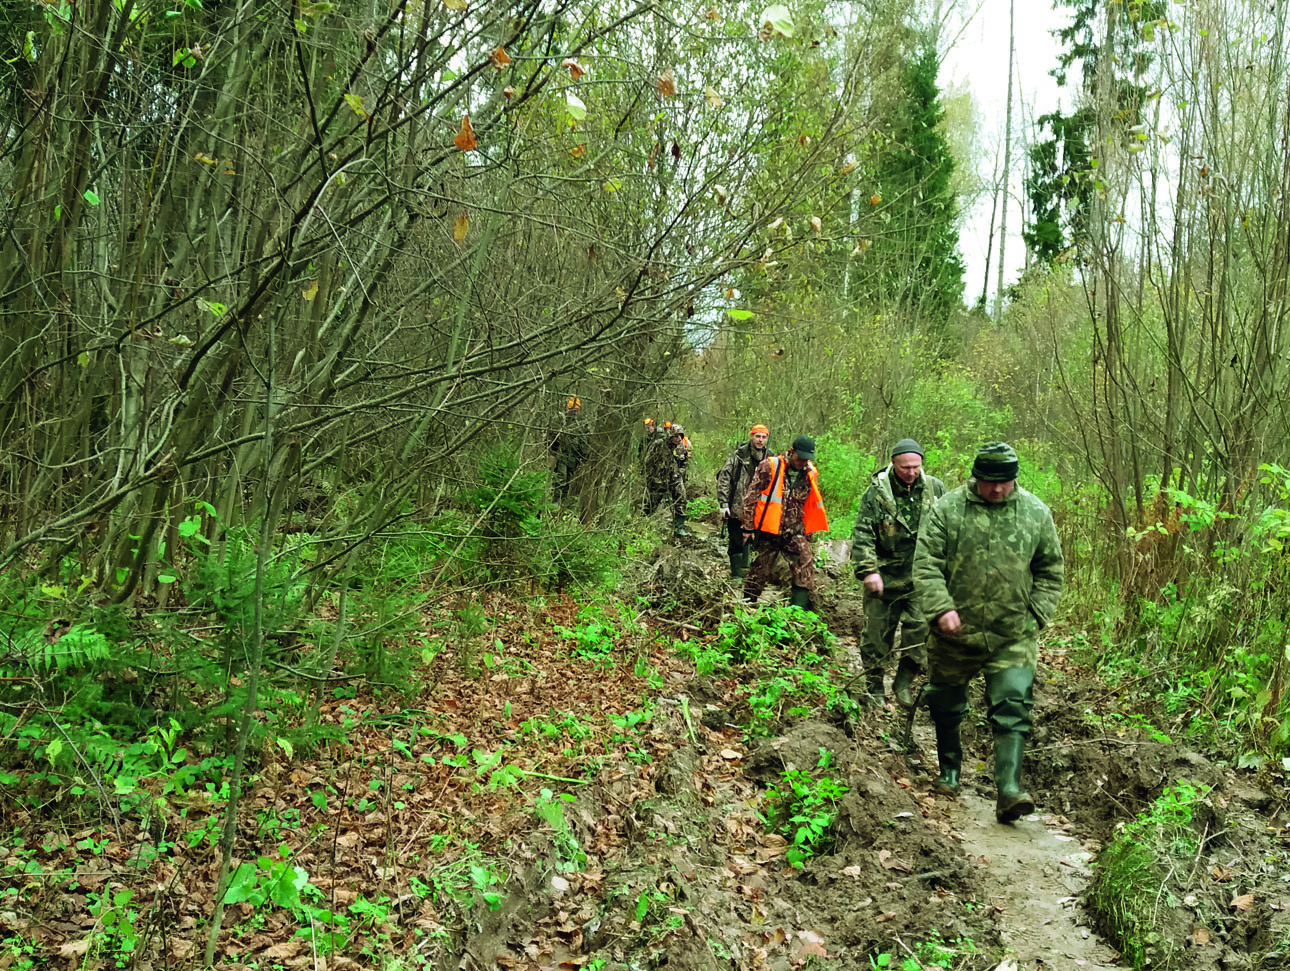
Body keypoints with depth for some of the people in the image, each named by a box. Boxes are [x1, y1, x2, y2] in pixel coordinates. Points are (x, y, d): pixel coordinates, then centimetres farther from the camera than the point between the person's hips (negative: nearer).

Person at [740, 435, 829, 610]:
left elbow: (813, 506, 15)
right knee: (759, 570, 5)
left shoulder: (810, 474, 3)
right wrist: (748, 527, -7)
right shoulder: (770, 466, -10)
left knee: (805, 563, -16)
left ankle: (799, 607, -13)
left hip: (794, 532, 3)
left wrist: (808, 533, 14)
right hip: (768, 530, -3)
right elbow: (750, 497, -7)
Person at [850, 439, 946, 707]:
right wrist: (868, 570, -19)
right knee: (877, 631, 7)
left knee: (920, 627, -7)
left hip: (921, 576, 2)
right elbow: (862, 534, -11)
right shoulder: (877, 492, -9)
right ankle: (875, 686, 23)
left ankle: (904, 682, 12)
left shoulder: (934, 488, 1)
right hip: (885, 576, -2)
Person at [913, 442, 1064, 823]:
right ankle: (949, 771, 35)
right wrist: (941, 607, -20)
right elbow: (925, 563, -8)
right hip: (955, 632, 0)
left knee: (1012, 710, -9)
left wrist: (1037, 613, 1)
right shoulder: (948, 508, -6)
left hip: (1014, 636, 0)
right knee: (946, 706, 14)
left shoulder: (1036, 513, 1)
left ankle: (1009, 790, -9)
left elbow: (1051, 569, 11)